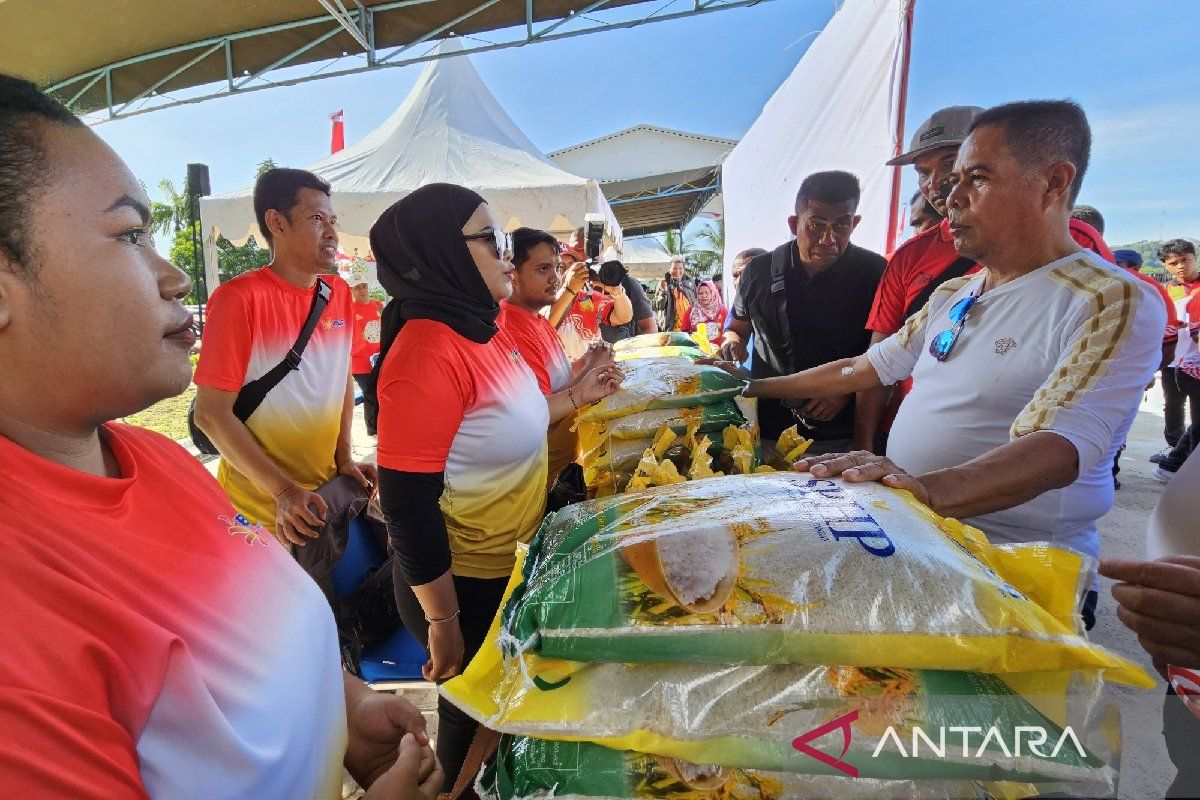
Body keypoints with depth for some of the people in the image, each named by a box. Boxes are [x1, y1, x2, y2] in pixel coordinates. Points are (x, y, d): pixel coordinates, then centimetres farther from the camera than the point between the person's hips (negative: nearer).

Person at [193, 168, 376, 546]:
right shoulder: (240, 298, -17)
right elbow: (212, 412, -16)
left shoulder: (339, 294, 2)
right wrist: (283, 491, -21)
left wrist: (344, 458, 2)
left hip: (326, 494, 6)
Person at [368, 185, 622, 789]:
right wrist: (442, 621, -19)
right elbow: (407, 504, -27)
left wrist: (576, 397, 8)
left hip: (510, 567, 9)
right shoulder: (426, 354, -28)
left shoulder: (479, 328, 1)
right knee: (475, 718, 18)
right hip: (464, 585, -9)